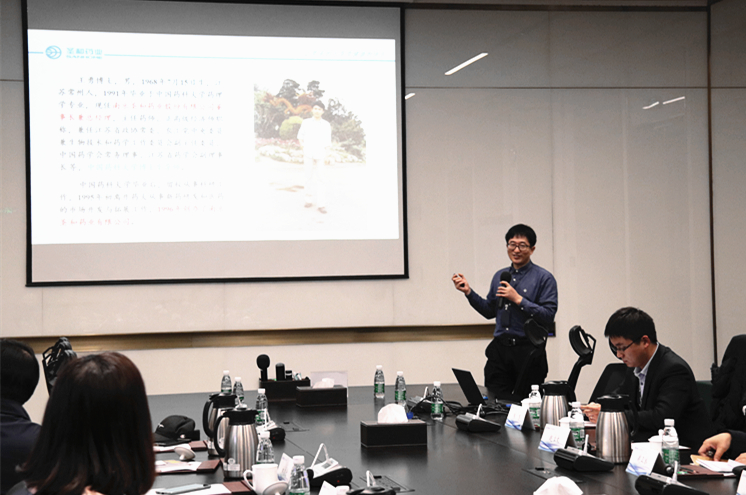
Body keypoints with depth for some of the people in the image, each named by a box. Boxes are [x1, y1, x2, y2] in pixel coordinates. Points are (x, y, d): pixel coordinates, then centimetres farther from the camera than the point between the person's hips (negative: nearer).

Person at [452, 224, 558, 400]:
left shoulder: (544, 278, -3)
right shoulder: (499, 276, 14)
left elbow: (548, 316, -12)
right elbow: (490, 311, 19)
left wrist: (518, 299, -16)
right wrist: (468, 292, 7)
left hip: (528, 352, -5)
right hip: (499, 348, 5)